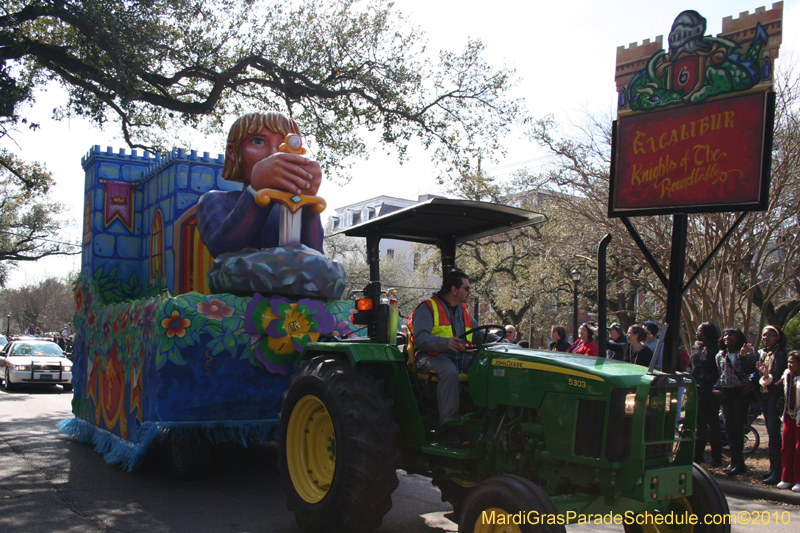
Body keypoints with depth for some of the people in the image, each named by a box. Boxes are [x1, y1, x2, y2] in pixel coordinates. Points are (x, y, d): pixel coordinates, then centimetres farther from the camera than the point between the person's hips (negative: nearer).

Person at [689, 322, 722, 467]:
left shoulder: (716, 349, -8)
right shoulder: (695, 348, 14)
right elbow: (690, 365, 22)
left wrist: (710, 378, -19)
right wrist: (690, 377, 5)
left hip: (709, 391, -6)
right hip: (696, 391, 7)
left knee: (713, 424, 0)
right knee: (698, 424, 12)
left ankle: (716, 457, 9)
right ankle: (698, 455, 20)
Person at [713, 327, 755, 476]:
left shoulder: (745, 354, -2)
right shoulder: (720, 355, 13)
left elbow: (751, 371, -14)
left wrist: (744, 357, -27)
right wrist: (716, 388, 7)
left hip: (741, 392, -5)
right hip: (725, 393, 5)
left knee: (738, 426, -4)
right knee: (729, 426, 5)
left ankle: (738, 462, 2)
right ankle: (735, 461, 14)